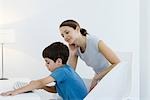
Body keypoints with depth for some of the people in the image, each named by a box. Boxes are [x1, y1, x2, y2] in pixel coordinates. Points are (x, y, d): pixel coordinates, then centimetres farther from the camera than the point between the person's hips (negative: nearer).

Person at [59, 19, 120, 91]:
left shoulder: (95, 42, -27)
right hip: (99, 78, 6)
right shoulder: (75, 48, -6)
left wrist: (97, 77, -24)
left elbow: (117, 63, -30)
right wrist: (72, 54, -17)